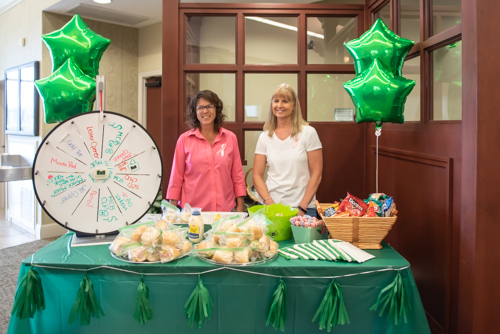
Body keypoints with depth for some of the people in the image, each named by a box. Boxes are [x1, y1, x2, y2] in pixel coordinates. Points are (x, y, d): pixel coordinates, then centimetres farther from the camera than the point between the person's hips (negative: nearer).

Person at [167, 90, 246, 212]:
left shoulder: (230, 138, 5)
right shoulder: (184, 140, 1)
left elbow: (238, 176, 8)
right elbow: (176, 177, 4)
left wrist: (240, 205, 4)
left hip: (225, 209, 1)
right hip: (192, 209, -1)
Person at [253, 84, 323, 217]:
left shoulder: (308, 133, -2)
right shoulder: (265, 137, 5)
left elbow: (316, 174, -4)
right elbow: (257, 175, 4)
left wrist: (302, 208, -10)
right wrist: (270, 203, -9)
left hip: (303, 207, -2)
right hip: (270, 206, 2)